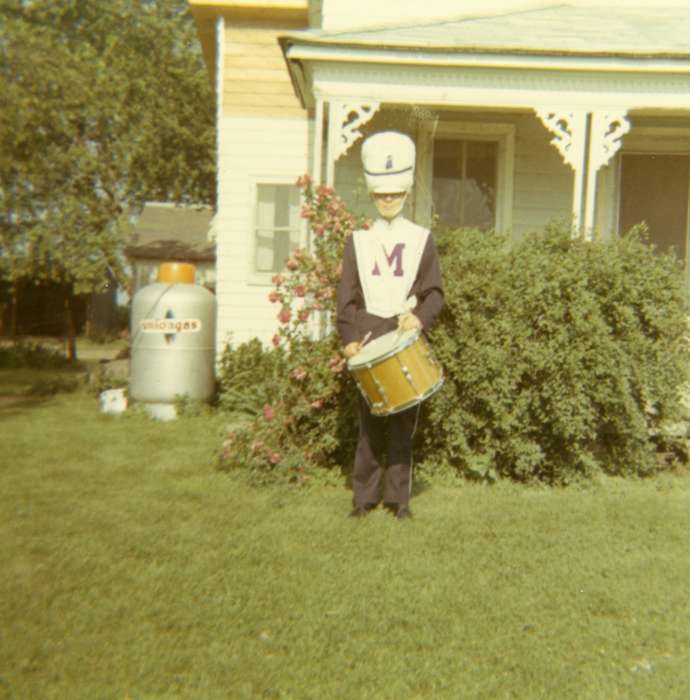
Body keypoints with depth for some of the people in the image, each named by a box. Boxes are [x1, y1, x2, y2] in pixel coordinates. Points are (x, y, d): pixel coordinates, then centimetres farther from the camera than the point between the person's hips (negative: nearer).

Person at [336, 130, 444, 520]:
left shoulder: (422, 240, 7)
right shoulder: (358, 241, 10)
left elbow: (435, 293, 5)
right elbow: (347, 297, 7)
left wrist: (420, 317, -15)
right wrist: (349, 338, -4)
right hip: (368, 342, 1)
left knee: (403, 423, 3)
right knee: (370, 423, 3)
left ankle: (399, 497, 14)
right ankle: (364, 496, 13)